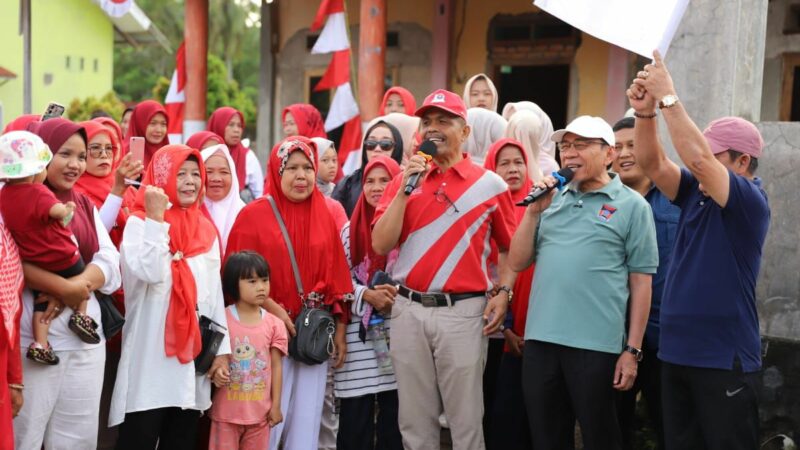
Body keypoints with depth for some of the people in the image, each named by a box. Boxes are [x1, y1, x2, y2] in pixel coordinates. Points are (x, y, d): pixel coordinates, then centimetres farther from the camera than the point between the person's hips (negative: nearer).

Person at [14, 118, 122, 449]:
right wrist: (64, 288, -22)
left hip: (86, 339, 6)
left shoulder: (86, 206, 15)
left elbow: (109, 260, 4)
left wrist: (78, 286, -14)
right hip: (33, 339, -6)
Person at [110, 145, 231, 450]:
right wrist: (156, 218, -18)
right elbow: (151, 272, -22)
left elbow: (214, 292, 13)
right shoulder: (140, 222, -5)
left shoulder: (206, 230, 11)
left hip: (194, 355, 5)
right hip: (151, 356, -5)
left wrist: (222, 349, 9)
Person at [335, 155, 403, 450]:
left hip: (400, 329, -1)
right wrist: (368, 295, -12)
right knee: (355, 416, 2)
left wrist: (399, 295, -16)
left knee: (395, 413, 4)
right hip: (359, 333, 1)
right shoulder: (350, 230, 9)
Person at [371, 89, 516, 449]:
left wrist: (503, 293, -6)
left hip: (463, 311, -2)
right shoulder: (404, 180, 8)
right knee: (415, 419, 11)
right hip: (408, 310, 3)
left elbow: (509, 247, 8)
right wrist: (406, 189, -7)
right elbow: (381, 245, -2)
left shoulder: (490, 184, 3)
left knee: (466, 419, 2)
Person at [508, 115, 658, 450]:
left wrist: (632, 350, -7)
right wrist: (534, 211, -1)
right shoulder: (553, 200, 13)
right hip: (540, 339, 5)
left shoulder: (632, 205, 0)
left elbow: (641, 282, -3)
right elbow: (517, 262, 12)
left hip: (597, 344, -4)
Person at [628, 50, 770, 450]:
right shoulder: (696, 192, 9)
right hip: (676, 353, 7)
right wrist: (645, 112, -16)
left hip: (724, 360, -7)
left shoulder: (752, 202, -12)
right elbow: (652, 163, 0)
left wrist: (668, 96, -22)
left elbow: (698, 160, -26)